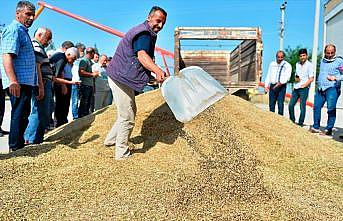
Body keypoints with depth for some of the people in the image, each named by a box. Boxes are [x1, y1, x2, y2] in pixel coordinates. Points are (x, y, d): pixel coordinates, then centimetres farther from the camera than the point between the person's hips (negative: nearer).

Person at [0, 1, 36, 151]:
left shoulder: (23, 31, 22)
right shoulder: (14, 29, -9)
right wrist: (13, 81, -31)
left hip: (26, 82, 10)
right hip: (18, 83, -10)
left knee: (23, 115, 16)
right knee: (19, 115, -7)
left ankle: (19, 146, 28)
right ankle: (16, 149, 1)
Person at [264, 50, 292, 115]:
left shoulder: (287, 65, 0)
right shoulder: (272, 64, 13)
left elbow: (287, 77, -10)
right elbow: (268, 75, 15)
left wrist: (280, 83, -25)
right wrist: (266, 85, 5)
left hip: (281, 87, -4)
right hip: (272, 86, 4)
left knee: (280, 104, -8)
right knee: (271, 104, 6)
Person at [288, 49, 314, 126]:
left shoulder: (309, 65, -3)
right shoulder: (297, 64, 15)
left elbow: (311, 78, -7)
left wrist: (304, 85, -13)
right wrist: (296, 78, 1)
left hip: (304, 88, -6)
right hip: (296, 88, 6)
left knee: (302, 107, -3)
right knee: (290, 105, 5)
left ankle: (300, 123, 5)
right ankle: (292, 121, 20)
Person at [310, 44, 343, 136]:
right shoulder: (322, 61, 19)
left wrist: (335, 78, -14)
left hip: (332, 88, -6)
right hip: (320, 89, 6)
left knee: (331, 109, -7)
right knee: (316, 107, 5)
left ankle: (329, 129, -1)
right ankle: (316, 127, 17)